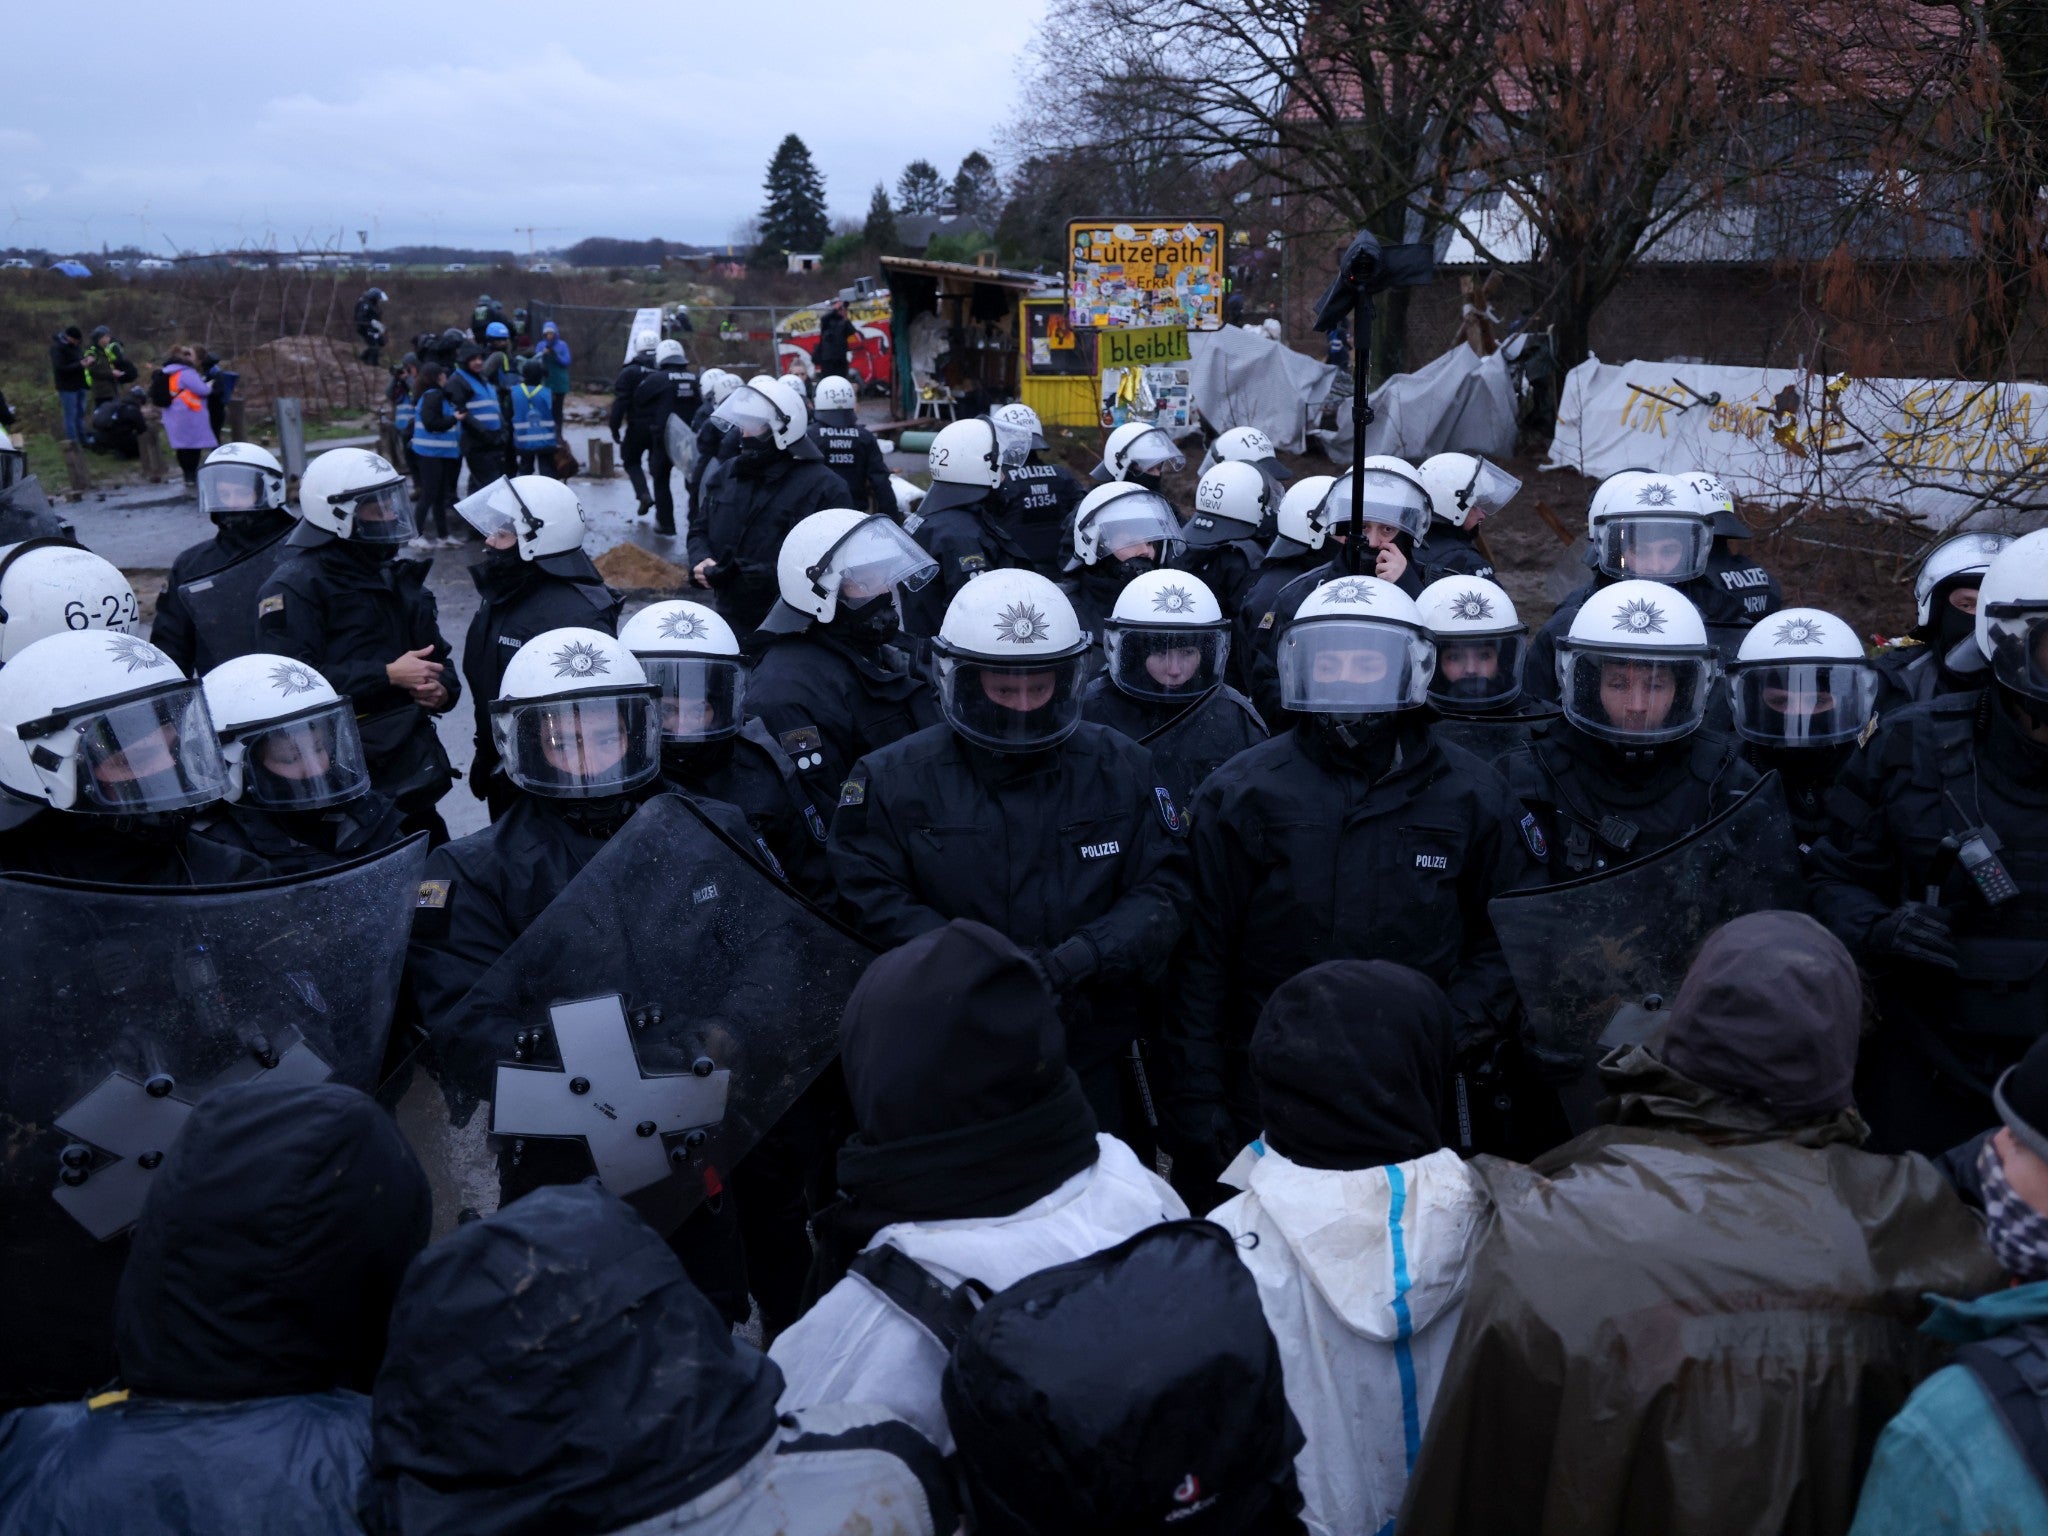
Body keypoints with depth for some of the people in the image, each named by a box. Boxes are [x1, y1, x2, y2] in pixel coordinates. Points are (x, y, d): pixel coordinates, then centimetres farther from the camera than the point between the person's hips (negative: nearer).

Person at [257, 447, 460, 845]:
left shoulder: (401, 579, 19)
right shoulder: (294, 587, -6)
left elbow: (438, 658, 24)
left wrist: (441, 690, 0)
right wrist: (388, 676, -19)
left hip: (413, 772, 8)